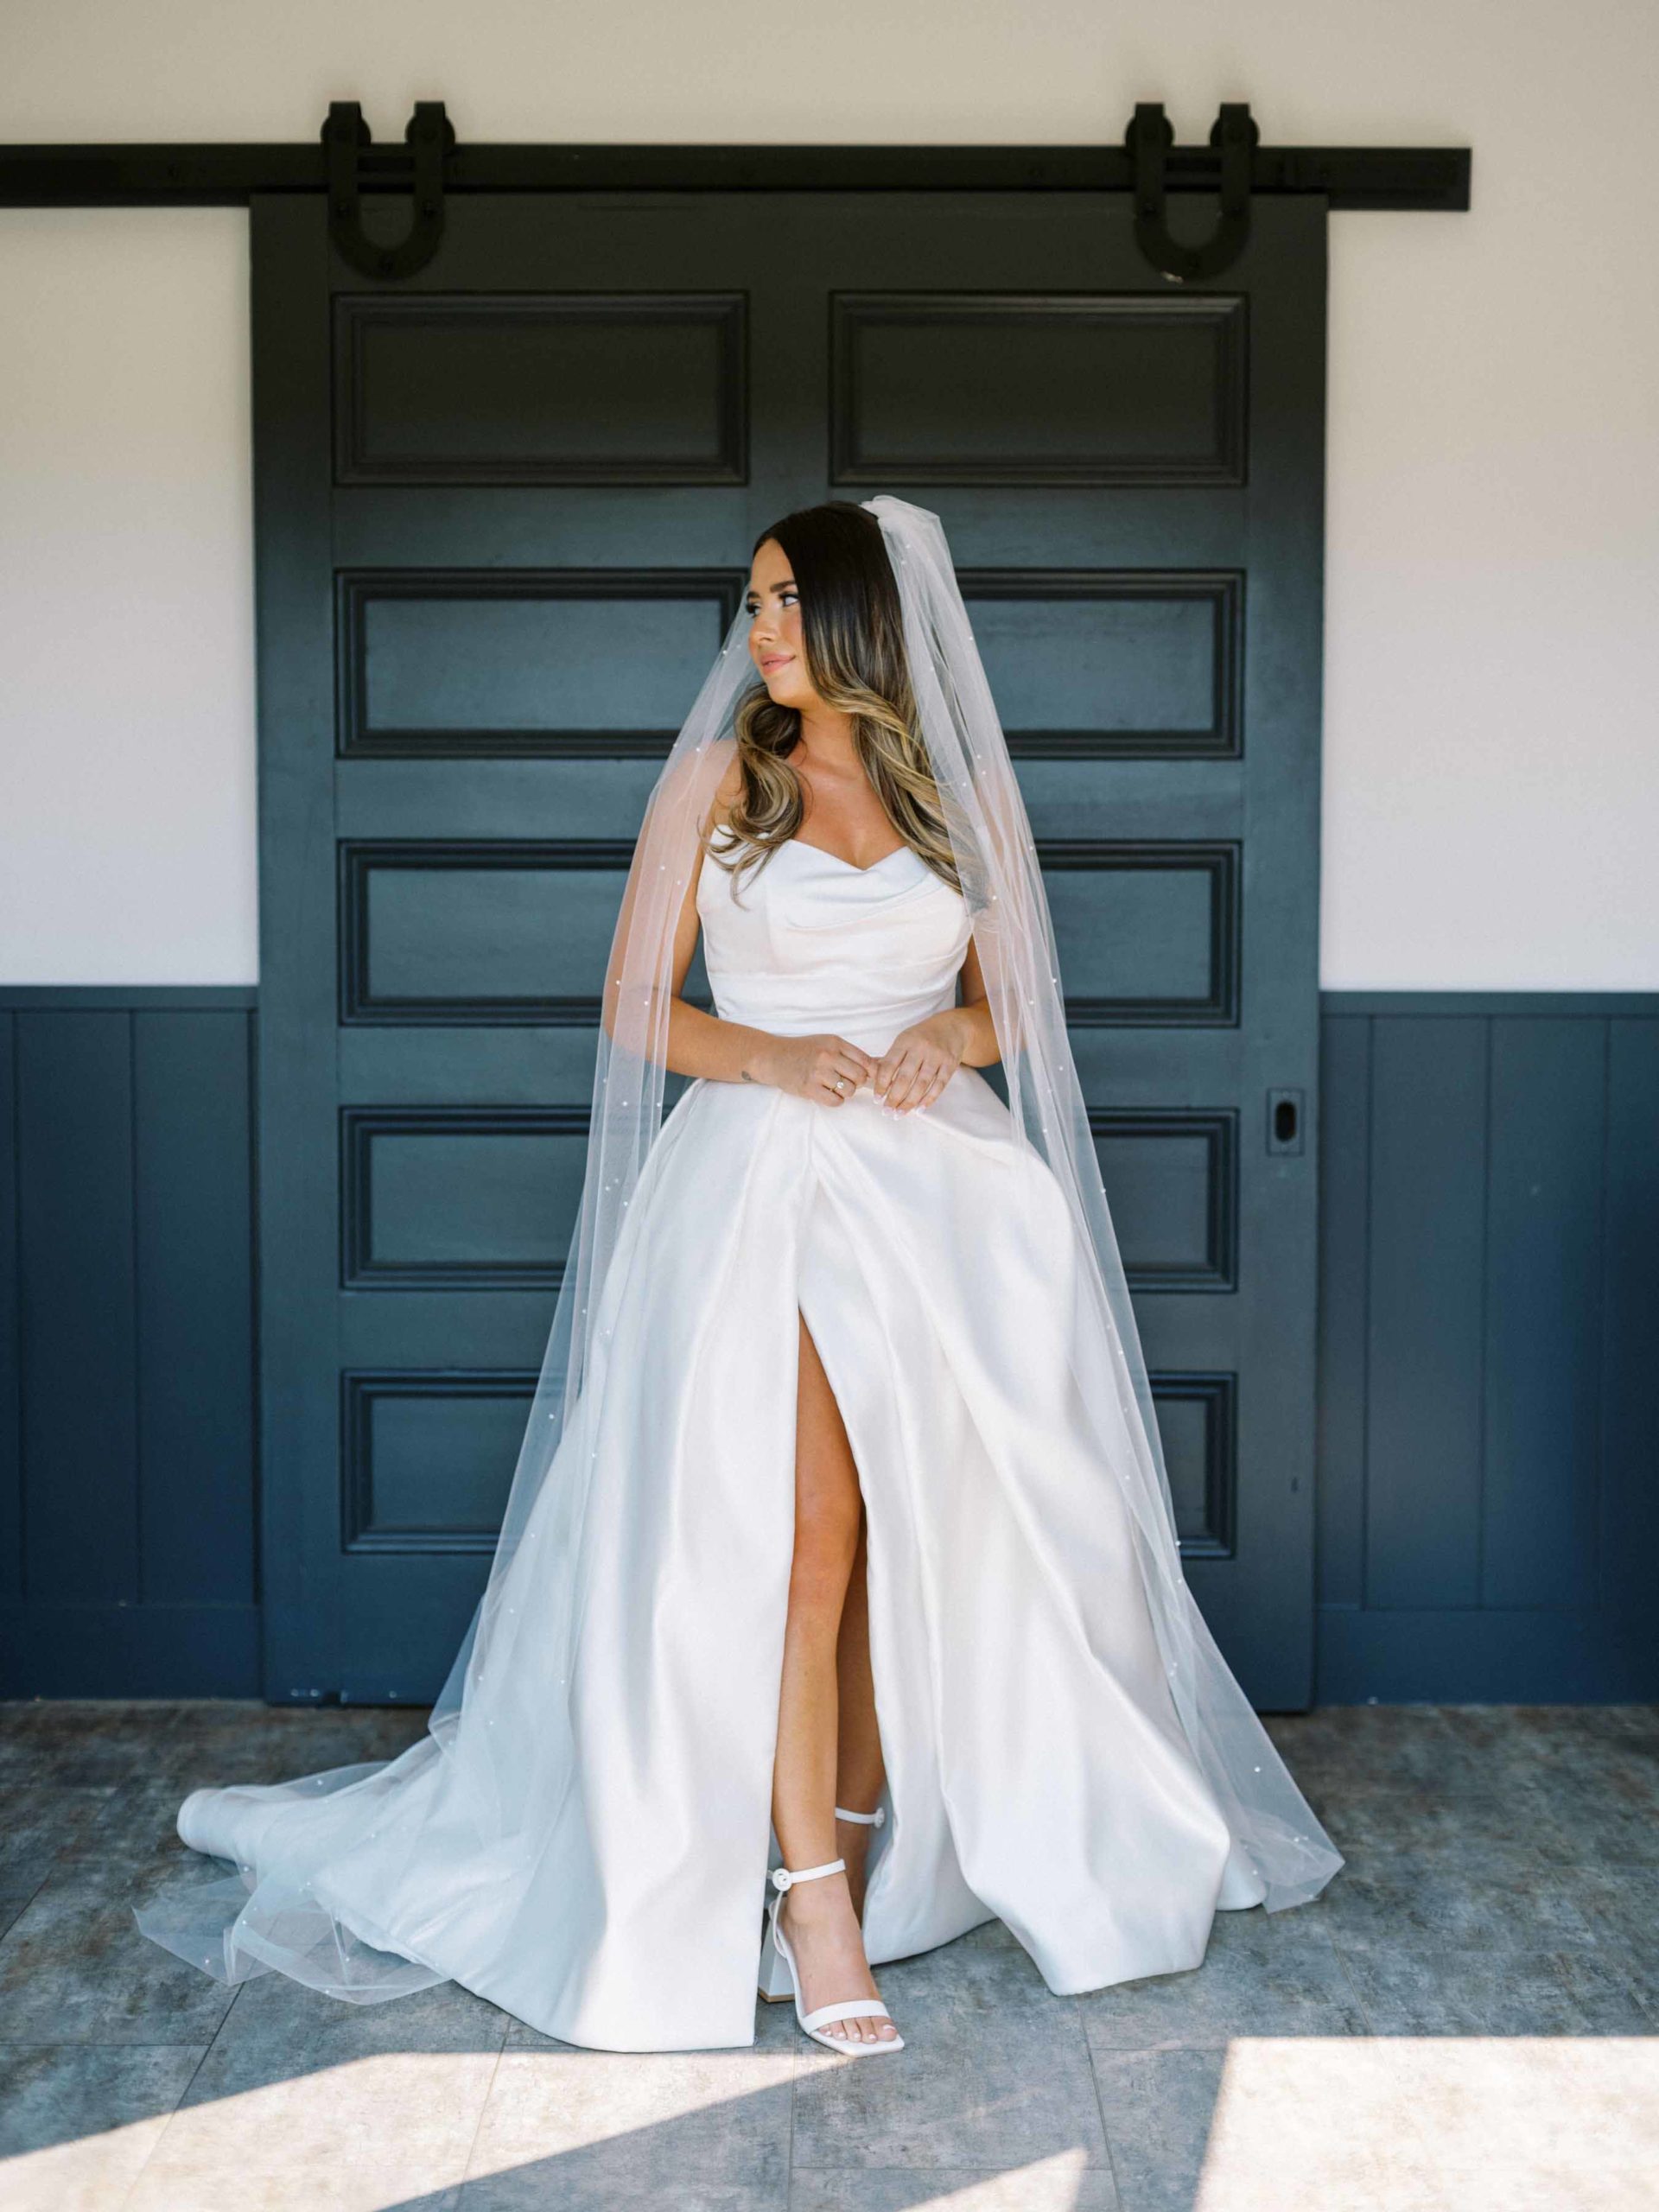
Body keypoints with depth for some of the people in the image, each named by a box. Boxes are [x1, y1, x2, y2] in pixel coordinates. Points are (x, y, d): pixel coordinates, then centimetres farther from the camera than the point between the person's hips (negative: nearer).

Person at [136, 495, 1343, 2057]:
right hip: (761, 1175, -2)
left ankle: (862, 1826, 16)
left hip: (938, 1182, 3)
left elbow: (1013, 1001, 18)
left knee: (919, 1528, 0)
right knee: (804, 1532, -13)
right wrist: (777, 1056, -11)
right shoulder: (715, 780, 7)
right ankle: (814, 1901, -7)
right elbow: (635, 1008, 6)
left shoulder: (967, 796, 12)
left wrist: (951, 1033, -4)